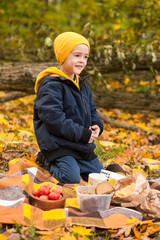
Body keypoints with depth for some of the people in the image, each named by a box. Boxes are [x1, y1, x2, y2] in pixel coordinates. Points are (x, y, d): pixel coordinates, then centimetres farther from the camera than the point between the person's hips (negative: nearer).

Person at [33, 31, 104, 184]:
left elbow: (91, 110, 24)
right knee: (71, 179, -25)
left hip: (83, 146, 9)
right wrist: (81, 133, -21)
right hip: (58, 146, -9)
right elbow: (53, 118, -23)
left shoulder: (83, 86, 14)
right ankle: (50, 163, 4)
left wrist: (97, 125, 1)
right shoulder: (51, 85, -15)